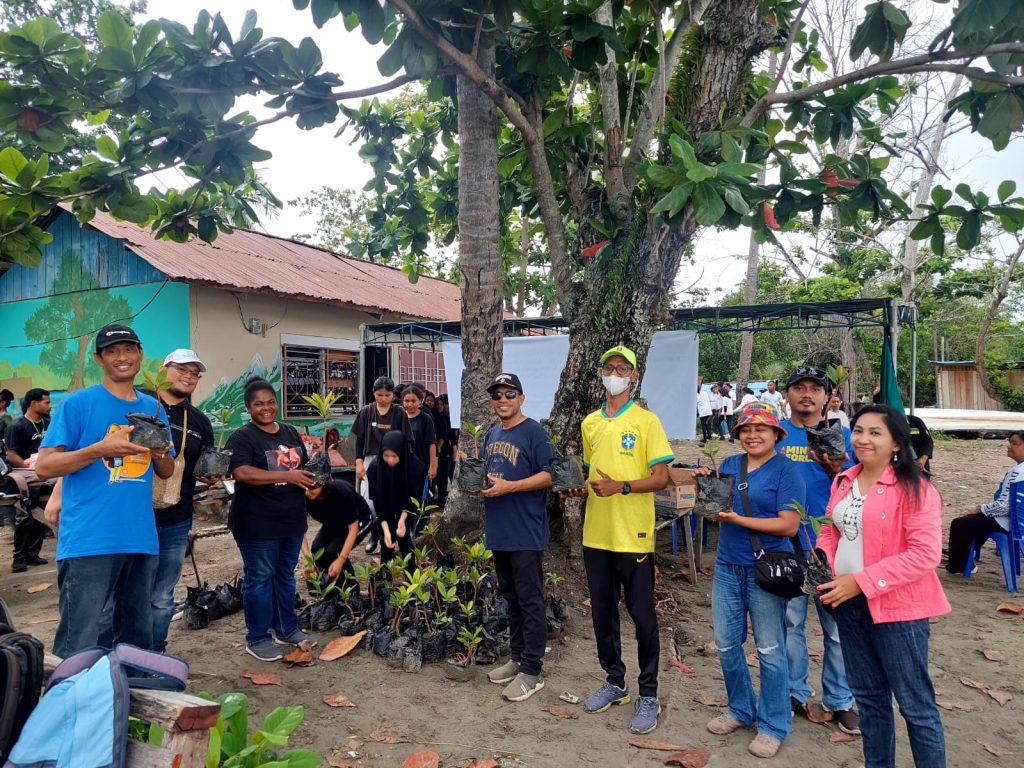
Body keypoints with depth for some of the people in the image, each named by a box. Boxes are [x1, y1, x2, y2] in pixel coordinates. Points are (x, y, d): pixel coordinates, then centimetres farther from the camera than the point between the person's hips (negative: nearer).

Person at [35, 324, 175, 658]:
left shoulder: (154, 408, 13)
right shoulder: (78, 403, -2)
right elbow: (44, 466, -7)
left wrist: (161, 454, -6)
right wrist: (102, 448, -21)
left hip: (142, 539, 5)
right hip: (88, 541, -5)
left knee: (137, 640, 15)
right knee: (78, 647, -2)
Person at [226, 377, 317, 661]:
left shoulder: (291, 432, 12)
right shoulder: (242, 437, -10)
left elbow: (304, 467, 23)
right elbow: (242, 473, -24)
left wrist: (313, 476, 4)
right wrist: (287, 476, -23)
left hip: (292, 520, 7)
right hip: (257, 523, -7)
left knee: (286, 575, 17)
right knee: (259, 578, 3)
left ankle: (287, 629, 30)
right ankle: (257, 638, 16)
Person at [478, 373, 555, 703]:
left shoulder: (533, 432, -10)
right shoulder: (491, 435, 14)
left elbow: (549, 475, -17)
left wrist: (508, 487, -21)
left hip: (526, 533, -8)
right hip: (499, 531, 8)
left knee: (530, 601, 1)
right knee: (511, 598, 17)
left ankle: (531, 671, 10)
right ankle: (518, 658, 30)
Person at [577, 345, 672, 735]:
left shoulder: (646, 421, -6)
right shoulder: (590, 423, 9)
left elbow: (661, 478, -10)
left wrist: (622, 487, -22)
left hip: (633, 536, -5)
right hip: (596, 534, 5)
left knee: (642, 616, 6)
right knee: (602, 613, 15)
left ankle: (648, 695, 22)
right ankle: (614, 681, 33)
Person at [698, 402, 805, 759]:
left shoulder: (786, 469, -9)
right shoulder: (729, 464, 7)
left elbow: (788, 525, -16)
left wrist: (737, 519, -20)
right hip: (727, 566, 5)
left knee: (769, 650, 8)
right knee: (726, 644, 13)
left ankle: (773, 724, 25)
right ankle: (741, 709, 34)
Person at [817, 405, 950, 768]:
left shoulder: (913, 489, -15)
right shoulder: (843, 481, 6)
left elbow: (925, 554, -20)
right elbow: (831, 532, 15)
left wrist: (862, 581, -22)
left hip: (897, 607, -6)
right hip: (849, 603, 7)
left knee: (915, 704, 6)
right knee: (869, 697, 20)